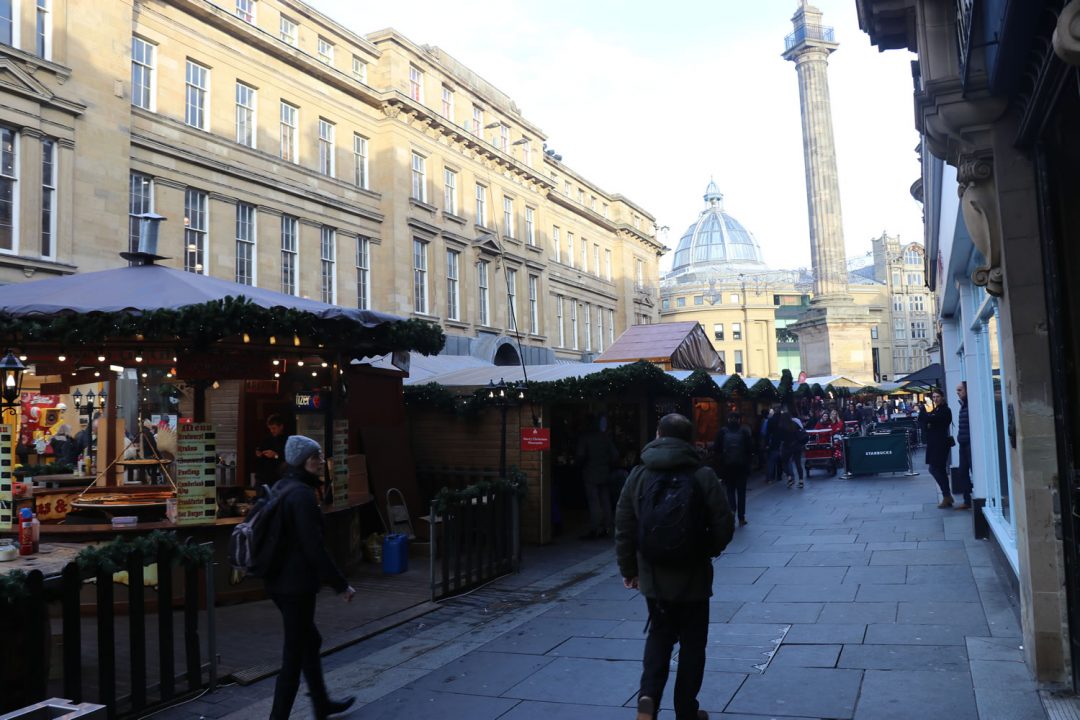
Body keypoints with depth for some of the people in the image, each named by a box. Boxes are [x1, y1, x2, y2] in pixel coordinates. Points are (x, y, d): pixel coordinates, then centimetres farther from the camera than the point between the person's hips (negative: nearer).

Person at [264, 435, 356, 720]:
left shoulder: (281, 489, 10)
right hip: (297, 584, -10)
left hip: (280, 581, 10)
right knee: (294, 654, -1)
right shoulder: (302, 494, -20)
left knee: (309, 641, 22)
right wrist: (341, 584, -15)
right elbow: (314, 547, -22)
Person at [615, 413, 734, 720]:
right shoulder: (702, 476, -11)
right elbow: (724, 526, -8)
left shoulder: (638, 475, -4)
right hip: (692, 575, -2)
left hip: (653, 575, 2)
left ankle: (648, 695, 0)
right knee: (692, 642, 14)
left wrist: (628, 568, 11)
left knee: (659, 634, 19)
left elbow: (624, 527, -1)